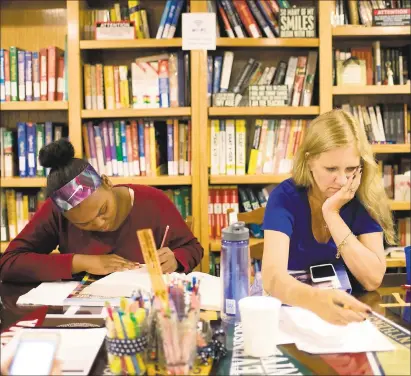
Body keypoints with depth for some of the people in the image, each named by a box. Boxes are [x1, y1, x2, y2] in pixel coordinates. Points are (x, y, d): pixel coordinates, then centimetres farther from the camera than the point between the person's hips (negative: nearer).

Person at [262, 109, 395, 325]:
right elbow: (272, 277, -29)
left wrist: (332, 214, -22)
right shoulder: (285, 197, -16)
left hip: (348, 307, 1)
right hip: (293, 309, -1)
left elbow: (373, 279, -16)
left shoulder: (366, 199, -9)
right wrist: (316, 299, -48)